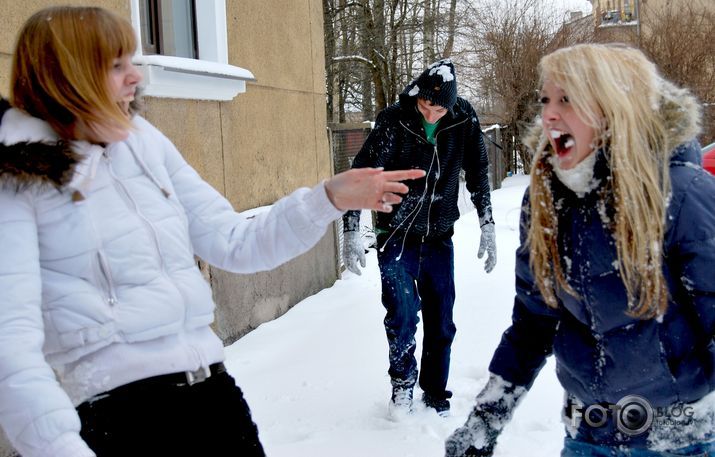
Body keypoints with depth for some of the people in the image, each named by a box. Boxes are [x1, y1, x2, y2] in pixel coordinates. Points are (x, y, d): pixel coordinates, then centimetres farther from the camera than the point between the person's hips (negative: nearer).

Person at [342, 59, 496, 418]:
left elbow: (478, 173, 5)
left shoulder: (464, 120, -7)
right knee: (403, 313, -14)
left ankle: (435, 392, 27)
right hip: (397, 236, -3)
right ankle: (402, 382, 12)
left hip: (439, 237, 3)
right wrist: (351, 231, -17)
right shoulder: (394, 121, -15)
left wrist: (487, 226, 4)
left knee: (441, 321, 8)